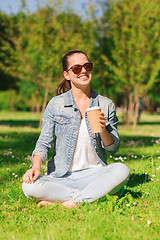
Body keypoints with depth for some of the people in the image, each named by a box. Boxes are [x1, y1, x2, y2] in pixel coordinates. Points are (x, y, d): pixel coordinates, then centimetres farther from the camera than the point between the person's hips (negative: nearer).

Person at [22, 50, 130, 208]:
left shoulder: (106, 105, 6)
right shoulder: (55, 104, 3)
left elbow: (113, 148, 7)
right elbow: (44, 142, 1)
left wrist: (103, 130, -14)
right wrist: (36, 167, -19)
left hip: (94, 173, 0)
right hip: (62, 176, 0)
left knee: (122, 170, -31)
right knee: (29, 186, -30)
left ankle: (72, 202, -26)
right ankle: (102, 193, -23)